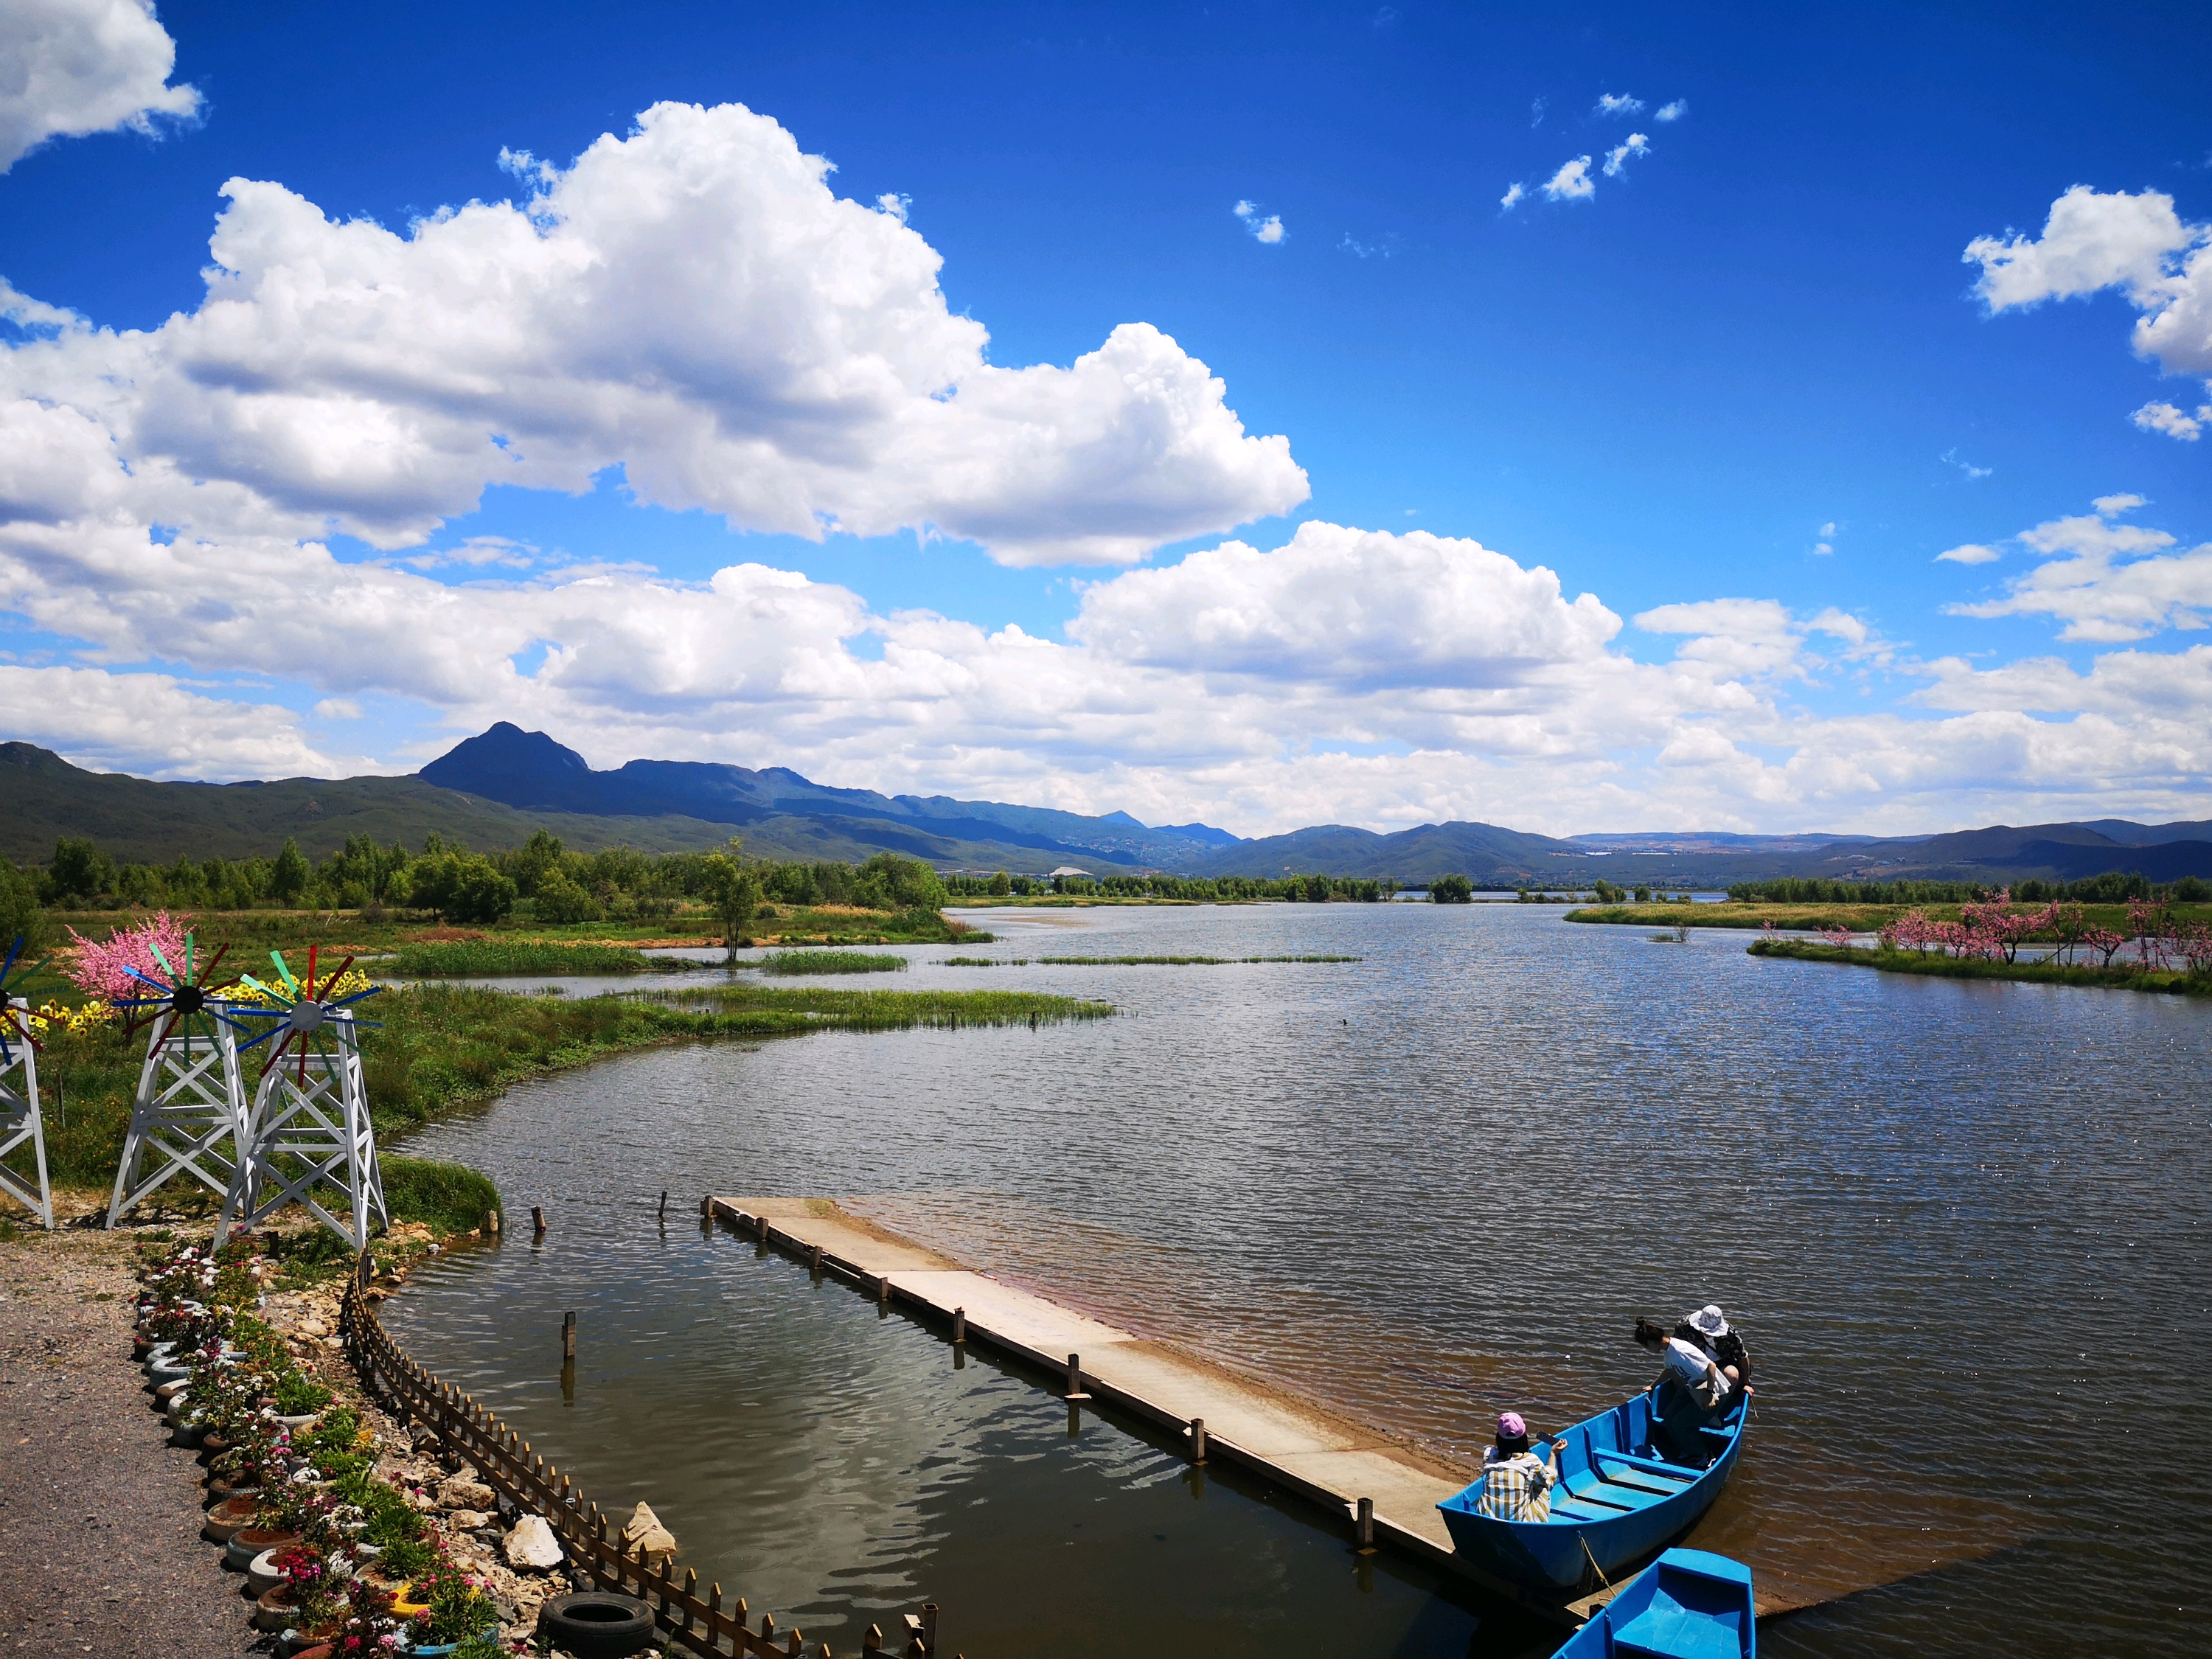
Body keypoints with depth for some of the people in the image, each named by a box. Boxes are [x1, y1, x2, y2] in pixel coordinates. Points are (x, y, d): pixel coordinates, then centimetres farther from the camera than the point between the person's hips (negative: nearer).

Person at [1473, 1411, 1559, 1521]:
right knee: (1542, 1489, 23)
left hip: (1486, 1522, 2)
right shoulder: (1532, 1461, -8)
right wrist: (1553, 1454, 26)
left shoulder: (1488, 1455, -4)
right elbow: (1549, 1480, 13)